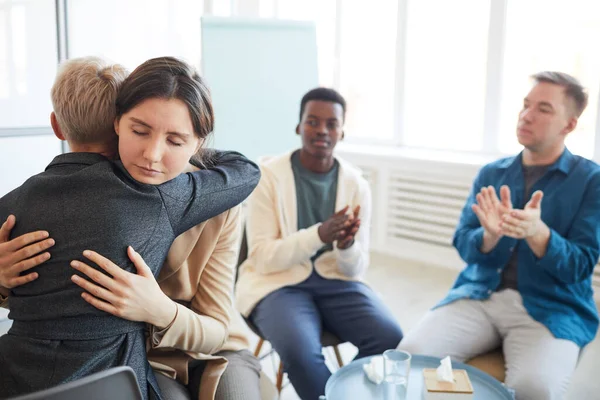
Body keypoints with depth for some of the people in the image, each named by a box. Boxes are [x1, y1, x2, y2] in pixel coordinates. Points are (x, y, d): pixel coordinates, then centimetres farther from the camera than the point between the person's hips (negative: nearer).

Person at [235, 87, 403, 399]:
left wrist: (346, 246, -22)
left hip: (336, 281, 4)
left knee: (390, 338, -21)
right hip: (278, 282, -3)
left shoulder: (356, 184, 2)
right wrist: (319, 235, -27)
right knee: (299, 350, -32)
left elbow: (356, 268, 2)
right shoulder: (268, 176, -7)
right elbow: (262, 257, -12)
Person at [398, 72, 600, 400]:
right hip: (478, 296, 3)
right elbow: (463, 246, 6)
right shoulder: (491, 173, 11)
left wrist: (537, 232, -26)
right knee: (411, 356, -22)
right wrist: (490, 234, -18)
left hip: (552, 308, -3)